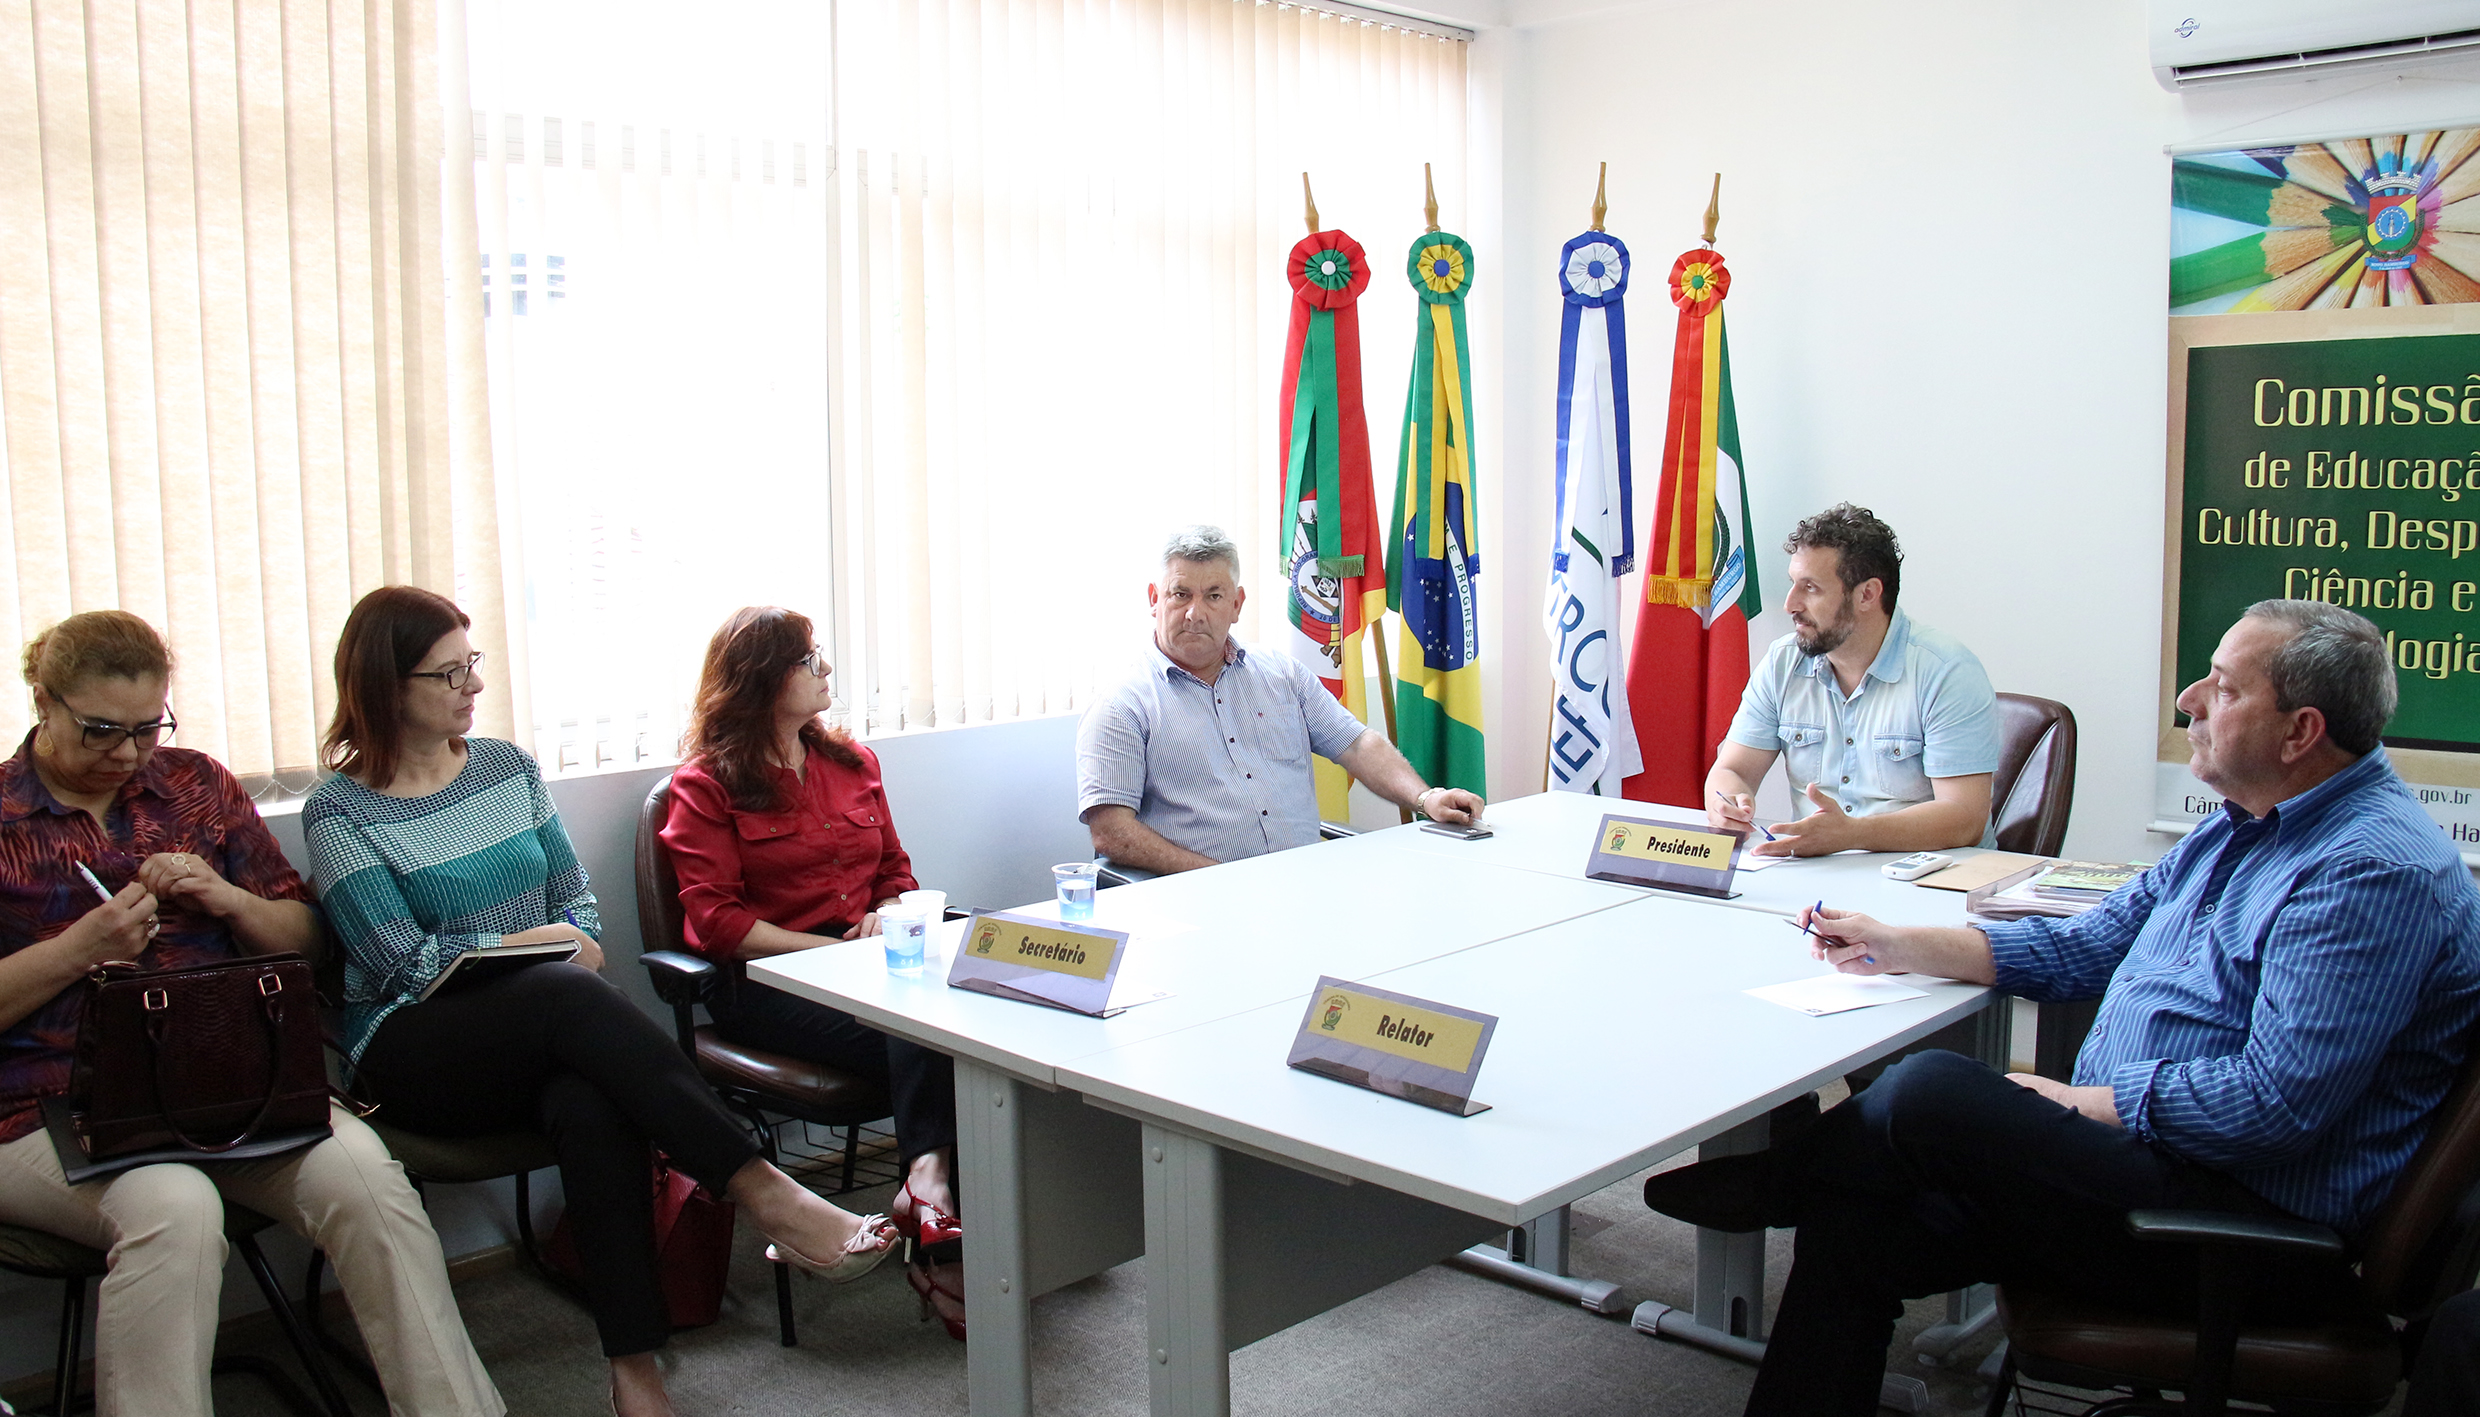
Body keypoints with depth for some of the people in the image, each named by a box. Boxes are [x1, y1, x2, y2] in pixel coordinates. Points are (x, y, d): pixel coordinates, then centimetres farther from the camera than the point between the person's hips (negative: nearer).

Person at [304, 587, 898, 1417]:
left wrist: (575, 947, -6)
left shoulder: (506, 766, 14)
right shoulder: (340, 813, 0)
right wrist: (538, 945, -7)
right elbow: (402, 963, -8)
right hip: (416, 1053, -3)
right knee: (569, 996, -36)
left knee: (593, 1107, -34)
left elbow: (575, 900, 16)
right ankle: (764, 1194, -40)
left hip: (545, 1035, 4)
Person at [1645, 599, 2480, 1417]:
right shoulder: (2246, 826, 15)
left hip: (2247, 1218, -9)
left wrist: (2070, 1102, -15)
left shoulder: (2376, 872, -18)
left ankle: (1769, 1183, 7)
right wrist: (1896, 949, 14)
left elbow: (2276, 1102, -24)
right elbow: (2089, 946, 21)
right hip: (2130, 1142, 10)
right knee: (1850, 1225, -8)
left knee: (1933, 1093, -24)